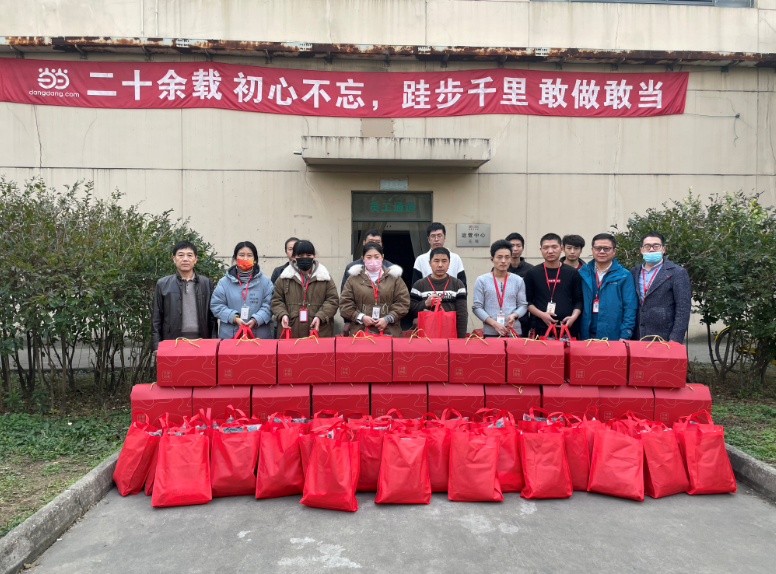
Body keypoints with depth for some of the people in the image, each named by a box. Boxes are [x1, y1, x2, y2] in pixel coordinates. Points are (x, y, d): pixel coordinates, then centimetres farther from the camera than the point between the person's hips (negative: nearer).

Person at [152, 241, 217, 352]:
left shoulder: (206, 283, 10)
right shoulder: (163, 284, 8)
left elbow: (211, 316, 9)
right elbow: (156, 318, 8)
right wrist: (157, 346, 1)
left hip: (200, 339, 1)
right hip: (172, 340, 0)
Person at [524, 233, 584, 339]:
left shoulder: (572, 273, 9)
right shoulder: (532, 274, 6)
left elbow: (579, 300, 9)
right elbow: (528, 301, 5)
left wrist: (573, 317, -9)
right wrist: (541, 314, -10)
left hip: (568, 329, 1)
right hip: (541, 330, -1)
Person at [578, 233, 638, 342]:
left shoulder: (624, 276, 0)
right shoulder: (583, 274, 6)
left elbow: (630, 308, -3)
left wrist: (625, 336, -10)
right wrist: (576, 332, -1)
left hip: (613, 337, -2)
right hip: (586, 336, 2)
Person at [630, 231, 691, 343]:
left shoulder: (677, 273, 0)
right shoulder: (634, 272, 13)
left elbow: (683, 309, -5)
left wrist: (675, 339, -11)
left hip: (664, 340, -3)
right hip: (636, 339, 4)